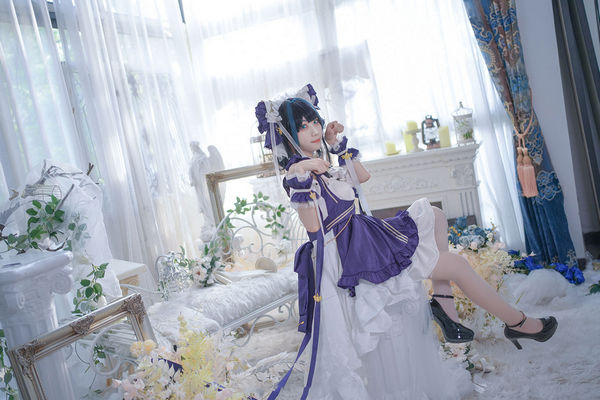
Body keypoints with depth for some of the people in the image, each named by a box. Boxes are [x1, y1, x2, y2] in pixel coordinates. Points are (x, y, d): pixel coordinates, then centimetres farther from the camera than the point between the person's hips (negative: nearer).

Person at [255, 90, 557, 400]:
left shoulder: (318, 163, 10)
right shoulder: (297, 171, -18)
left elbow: (362, 176, 19)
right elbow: (313, 227, -28)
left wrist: (337, 144, 12)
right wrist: (300, 180, -37)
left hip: (362, 236, 10)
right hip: (352, 252, -10)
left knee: (435, 216, 19)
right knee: (456, 264, -4)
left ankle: (443, 301, 7)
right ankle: (517, 322, 15)